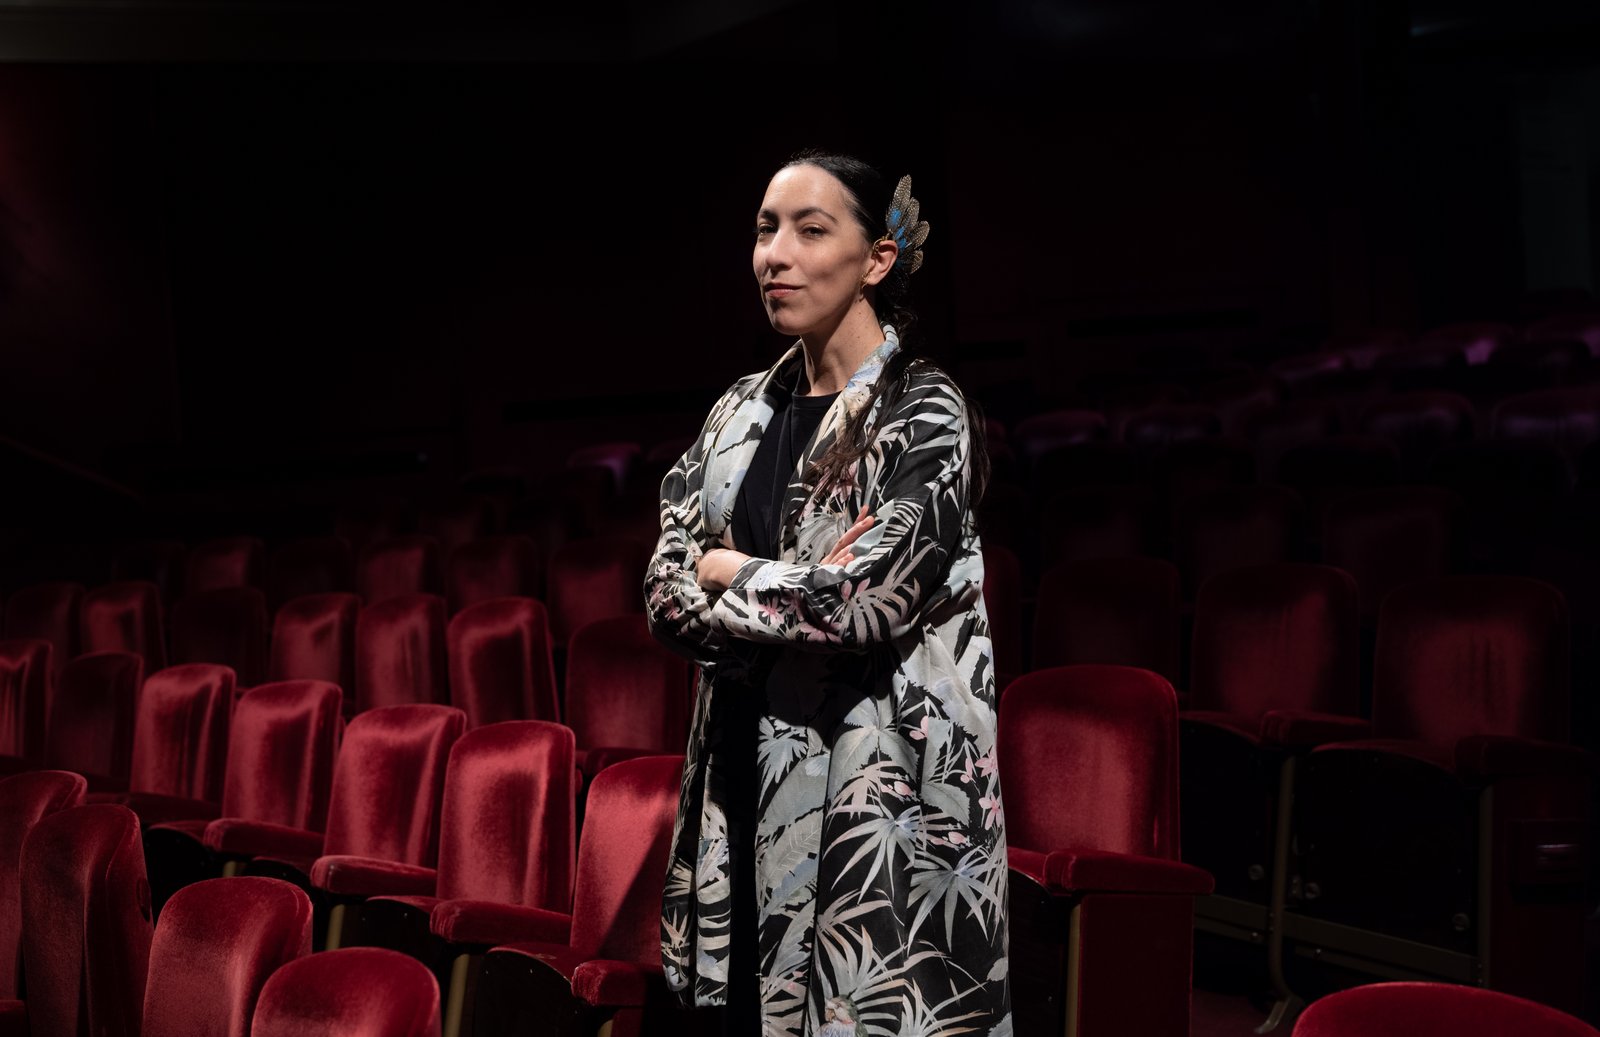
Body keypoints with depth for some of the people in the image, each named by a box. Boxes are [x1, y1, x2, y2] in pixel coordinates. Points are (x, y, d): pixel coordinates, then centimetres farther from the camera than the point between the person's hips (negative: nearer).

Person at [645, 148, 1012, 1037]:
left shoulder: (926, 415, -9)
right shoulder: (741, 410, 9)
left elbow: (866, 597, -20)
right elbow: (664, 593, 4)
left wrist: (728, 572, -5)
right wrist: (795, 598, -12)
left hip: (877, 787, -5)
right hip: (743, 773, 6)